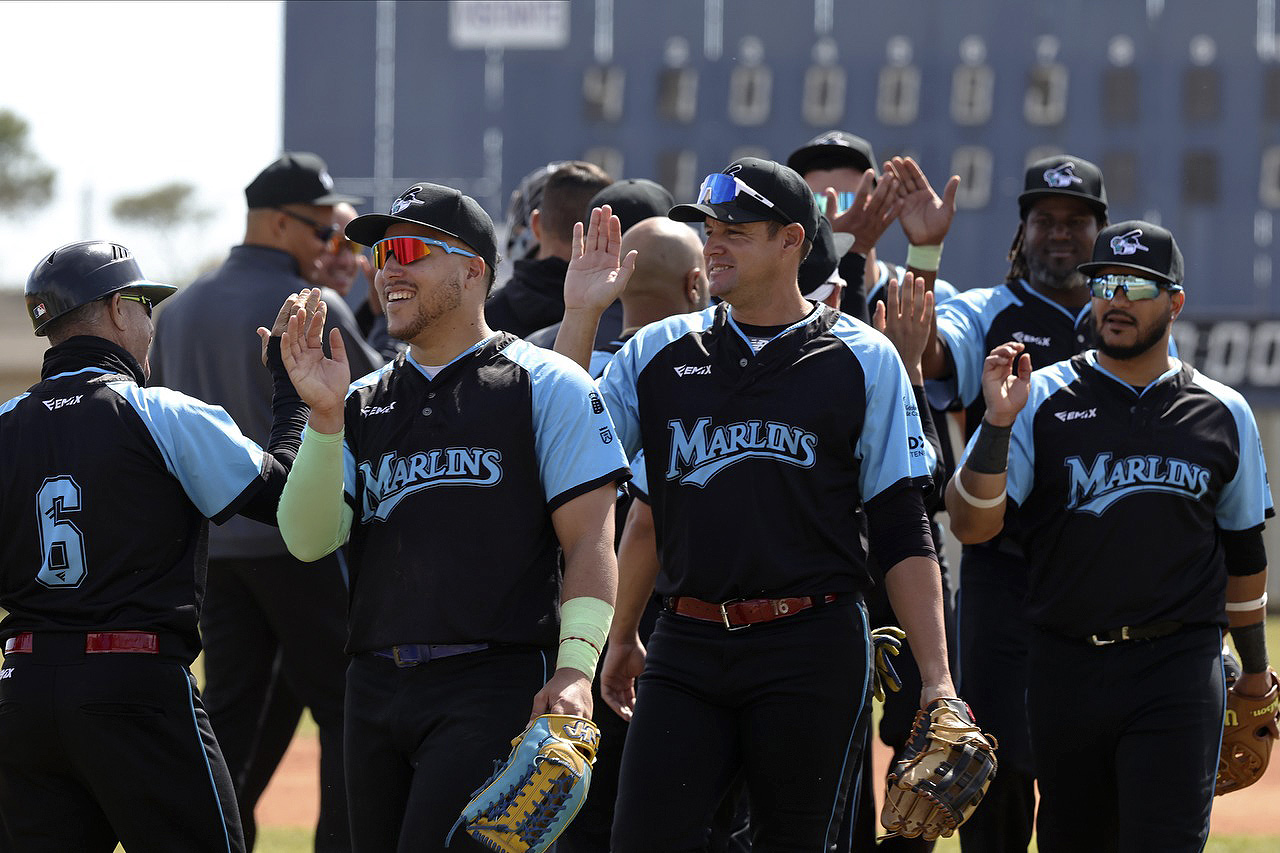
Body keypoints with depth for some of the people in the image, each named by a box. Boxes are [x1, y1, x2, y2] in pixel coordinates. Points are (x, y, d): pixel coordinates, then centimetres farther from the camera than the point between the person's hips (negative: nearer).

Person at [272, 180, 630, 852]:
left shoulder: (547, 386, 2)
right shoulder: (361, 404, 17)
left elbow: (590, 542, -4)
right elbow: (309, 540, 5)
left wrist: (575, 669, -17)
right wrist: (324, 415, -7)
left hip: (494, 687, -6)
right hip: (377, 689, 6)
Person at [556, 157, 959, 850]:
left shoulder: (863, 361, 4)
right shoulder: (658, 351, 12)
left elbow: (903, 533, 3)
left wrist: (937, 677, -3)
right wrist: (580, 313, 2)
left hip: (812, 652, -3)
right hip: (685, 646, 3)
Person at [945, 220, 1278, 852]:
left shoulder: (1224, 415, 8)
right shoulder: (1044, 398, 3)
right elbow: (971, 525, -6)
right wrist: (999, 422, -20)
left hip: (1178, 675, -1)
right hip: (1066, 668, 1)